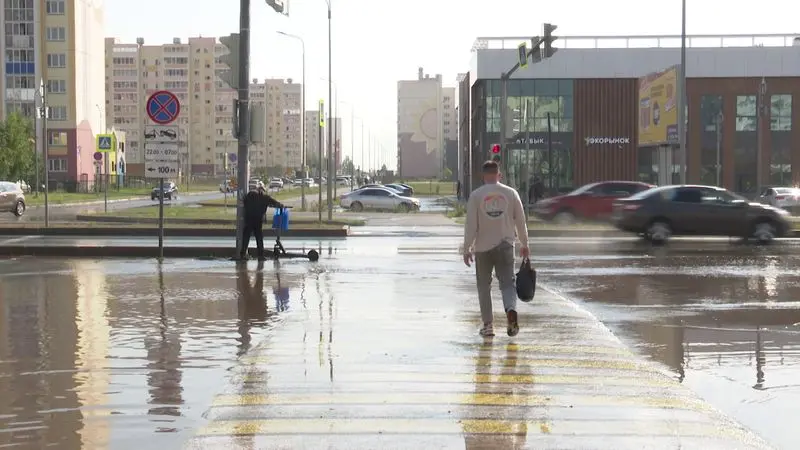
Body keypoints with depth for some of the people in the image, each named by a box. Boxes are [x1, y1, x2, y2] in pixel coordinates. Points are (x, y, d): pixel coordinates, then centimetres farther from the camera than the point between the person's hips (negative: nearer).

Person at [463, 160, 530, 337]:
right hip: (505, 246, 1)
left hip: (483, 247, -1)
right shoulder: (511, 193, 3)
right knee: (507, 283, 3)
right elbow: (520, 221, 6)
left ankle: (487, 325, 9)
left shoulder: (476, 195, -3)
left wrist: (467, 249, 0)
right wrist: (524, 244, 17)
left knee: (484, 286, 11)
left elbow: (471, 225, -6)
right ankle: (511, 310, -26)